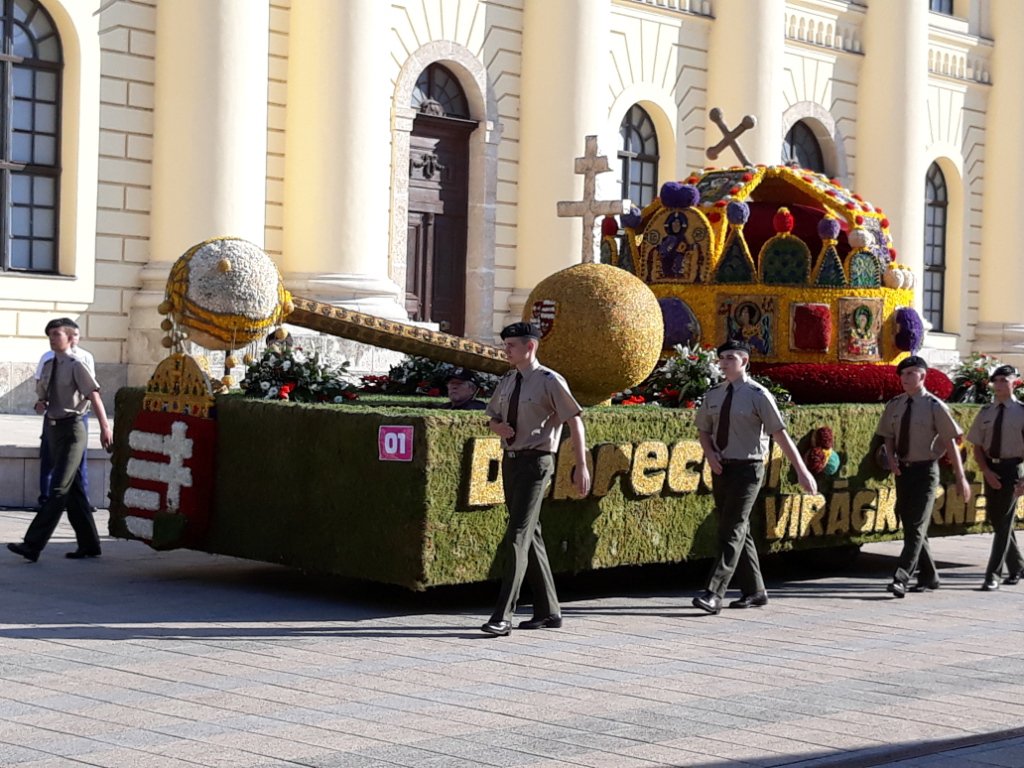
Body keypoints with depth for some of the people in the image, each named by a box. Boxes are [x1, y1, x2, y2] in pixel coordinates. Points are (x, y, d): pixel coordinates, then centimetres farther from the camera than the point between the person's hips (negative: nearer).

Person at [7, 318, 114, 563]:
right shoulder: (48, 366, 11)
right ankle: (89, 545, 21)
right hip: (53, 428, 8)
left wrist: (105, 428, -21)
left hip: (71, 429, -8)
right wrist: (41, 403, 1)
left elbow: (94, 396, -14)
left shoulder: (75, 366, -10)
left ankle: (32, 545, -18)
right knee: (73, 491, 13)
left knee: (59, 490, -12)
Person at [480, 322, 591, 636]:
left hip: (535, 462, -8)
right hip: (510, 460, 8)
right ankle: (548, 611, 21)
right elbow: (492, 416, 24)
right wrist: (497, 427, -1)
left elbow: (574, 421, -10)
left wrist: (581, 466, -13)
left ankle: (503, 615, -14)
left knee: (517, 537, -13)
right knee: (531, 537, 12)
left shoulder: (550, 381, -10)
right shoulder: (507, 382, 11)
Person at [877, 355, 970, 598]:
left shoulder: (934, 407, -10)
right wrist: (891, 458, -5)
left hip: (925, 471, -6)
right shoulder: (894, 405, 4)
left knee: (916, 527, -11)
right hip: (903, 471, 6)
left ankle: (901, 579, -17)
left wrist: (961, 478, -7)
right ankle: (928, 577, 25)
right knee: (910, 526, 12)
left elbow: (950, 442, -7)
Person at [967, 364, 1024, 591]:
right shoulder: (986, 413, 6)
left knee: (1004, 522, -7)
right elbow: (977, 446, 8)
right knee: (996, 520, 13)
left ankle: (993, 575, -6)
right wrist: (986, 471, -6)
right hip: (991, 470, 5)